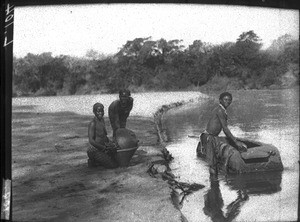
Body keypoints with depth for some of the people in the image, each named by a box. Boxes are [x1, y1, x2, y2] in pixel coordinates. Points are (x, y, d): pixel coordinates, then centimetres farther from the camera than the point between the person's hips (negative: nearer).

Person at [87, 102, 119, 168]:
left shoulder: (102, 120, 5)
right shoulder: (93, 123, -21)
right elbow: (91, 141, -26)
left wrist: (110, 143, -2)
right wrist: (105, 148, -21)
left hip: (100, 149, 9)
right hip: (95, 151, -9)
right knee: (114, 165, -8)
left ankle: (95, 160, 16)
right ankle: (92, 161, 3)